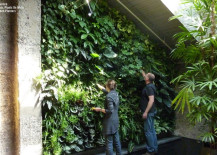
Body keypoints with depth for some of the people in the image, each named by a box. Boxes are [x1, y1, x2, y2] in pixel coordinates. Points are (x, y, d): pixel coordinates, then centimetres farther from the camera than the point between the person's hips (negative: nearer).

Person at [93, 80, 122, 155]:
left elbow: (110, 110, -22)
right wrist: (98, 85, 38)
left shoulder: (109, 96, -19)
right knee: (117, 141, 17)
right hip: (116, 120, 8)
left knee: (109, 142, 0)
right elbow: (106, 90, 26)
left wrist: (100, 109, -11)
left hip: (110, 122, -8)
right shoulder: (115, 93, 6)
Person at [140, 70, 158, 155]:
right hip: (151, 112, 10)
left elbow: (151, 100, -25)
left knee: (148, 131, -5)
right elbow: (145, 77, 31)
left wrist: (146, 112, -25)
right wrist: (142, 71, 39)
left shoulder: (149, 87, -18)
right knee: (152, 131, 14)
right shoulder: (150, 85, 10)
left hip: (149, 112, -10)